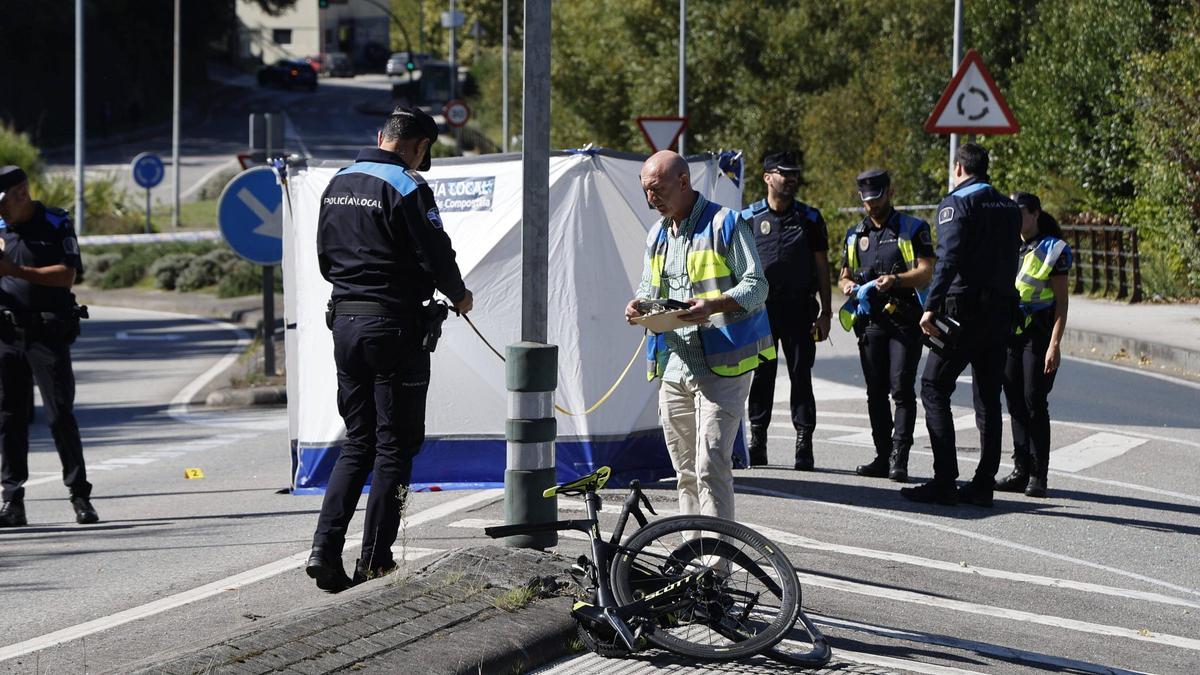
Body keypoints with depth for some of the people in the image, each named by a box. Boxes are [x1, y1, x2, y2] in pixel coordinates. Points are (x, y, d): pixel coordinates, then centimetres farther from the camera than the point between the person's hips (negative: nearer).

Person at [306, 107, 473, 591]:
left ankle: (324, 549, 3)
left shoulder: (338, 184, 11)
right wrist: (459, 296, 5)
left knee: (357, 444, 14)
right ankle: (374, 564, 2)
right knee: (394, 448, 1)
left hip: (344, 321, 7)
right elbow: (436, 255, -13)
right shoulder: (407, 188, -13)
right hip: (393, 327, -7)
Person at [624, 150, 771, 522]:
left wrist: (714, 305, -27)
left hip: (721, 365, -7)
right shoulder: (657, 234, 17)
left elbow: (755, 286, -10)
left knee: (711, 467, -14)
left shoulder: (726, 223, -6)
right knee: (685, 471, 11)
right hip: (673, 365, 7)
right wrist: (639, 304, 2)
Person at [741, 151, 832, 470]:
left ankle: (804, 444, 3)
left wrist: (825, 313, 2)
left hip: (799, 309, 0)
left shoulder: (810, 218, 7)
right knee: (760, 376, 3)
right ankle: (757, 442, 11)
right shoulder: (749, 218, 5)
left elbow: (822, 267, 8)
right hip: (759, 308, 0)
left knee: (801, 376, 0)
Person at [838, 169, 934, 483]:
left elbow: (927, 272, -6)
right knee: (875, 392, 6)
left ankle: (899, 459, -13)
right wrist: (847, 285, -1)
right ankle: (883, 457, 12)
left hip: (905, 320, -5)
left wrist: (895, 279, -21)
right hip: (870, 322, 5)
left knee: (902, 388, -12)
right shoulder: (855, 234, 18)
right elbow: (843, 276, 23)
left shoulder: (913, 229, 3)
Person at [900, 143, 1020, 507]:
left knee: (934, 388, -1)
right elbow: (1010, 258, 17)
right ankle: (983, 484, 10)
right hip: (1001, 310, 7)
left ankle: (945, 482, -9)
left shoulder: (956, 204, -7)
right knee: (988, 398, 10)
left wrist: (931, 307, -22)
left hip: (965, 309, -7)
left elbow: (948, 259, -18)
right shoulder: (1010, 208, 15)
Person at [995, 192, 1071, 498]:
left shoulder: (1052, 250, -4)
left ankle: (1038, 476, -2)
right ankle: (1020, 471, 11)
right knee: (1015, 404, 6)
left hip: (1038, 334, -6)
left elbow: (1061, 303, -6)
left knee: (1034, 404, -7)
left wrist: (1054, 345, -14)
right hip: (1008, 332, 6)